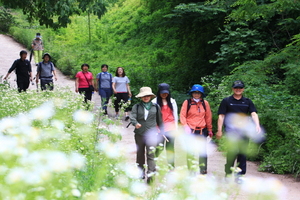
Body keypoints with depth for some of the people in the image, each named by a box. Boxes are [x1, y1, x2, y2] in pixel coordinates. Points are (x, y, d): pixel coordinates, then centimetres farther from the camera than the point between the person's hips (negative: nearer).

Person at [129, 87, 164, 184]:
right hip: (139, 134, 2)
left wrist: (162, 131, 19)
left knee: (151, 154, -13)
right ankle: (141, 173, 24)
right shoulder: (136, 107, 4)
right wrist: (135, 123, -33)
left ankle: (150, 174, -19)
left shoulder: (156, 107, 7)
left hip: (151, 133, -2)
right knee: (140, 154, 11)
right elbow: (132, 116, -12)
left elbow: (160, 120, 15)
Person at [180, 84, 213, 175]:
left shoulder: (205, 103, 7)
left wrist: (210, 130, 12)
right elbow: (182, 115, 0)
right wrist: (185, 126, -14)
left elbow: (208, 117, 11)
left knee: (203, 151, -1)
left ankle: (203, 170, 7)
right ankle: (190, 170, 9)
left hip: (202, 131, 1)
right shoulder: (187, 102, 1)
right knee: (190, 152, 1)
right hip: (190, 131, -1)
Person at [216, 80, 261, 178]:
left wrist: (257, 125, -14)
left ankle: (241, 174, 14)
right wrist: (219, 130, 0)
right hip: (231, 129, -3)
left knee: (243, 153, 6)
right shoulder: (226, 101, 8)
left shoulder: (247, 102, 15)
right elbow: (221, 116, 7)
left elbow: (253, 114, 4)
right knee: (233, 150, -17)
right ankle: (228, 173, -5)